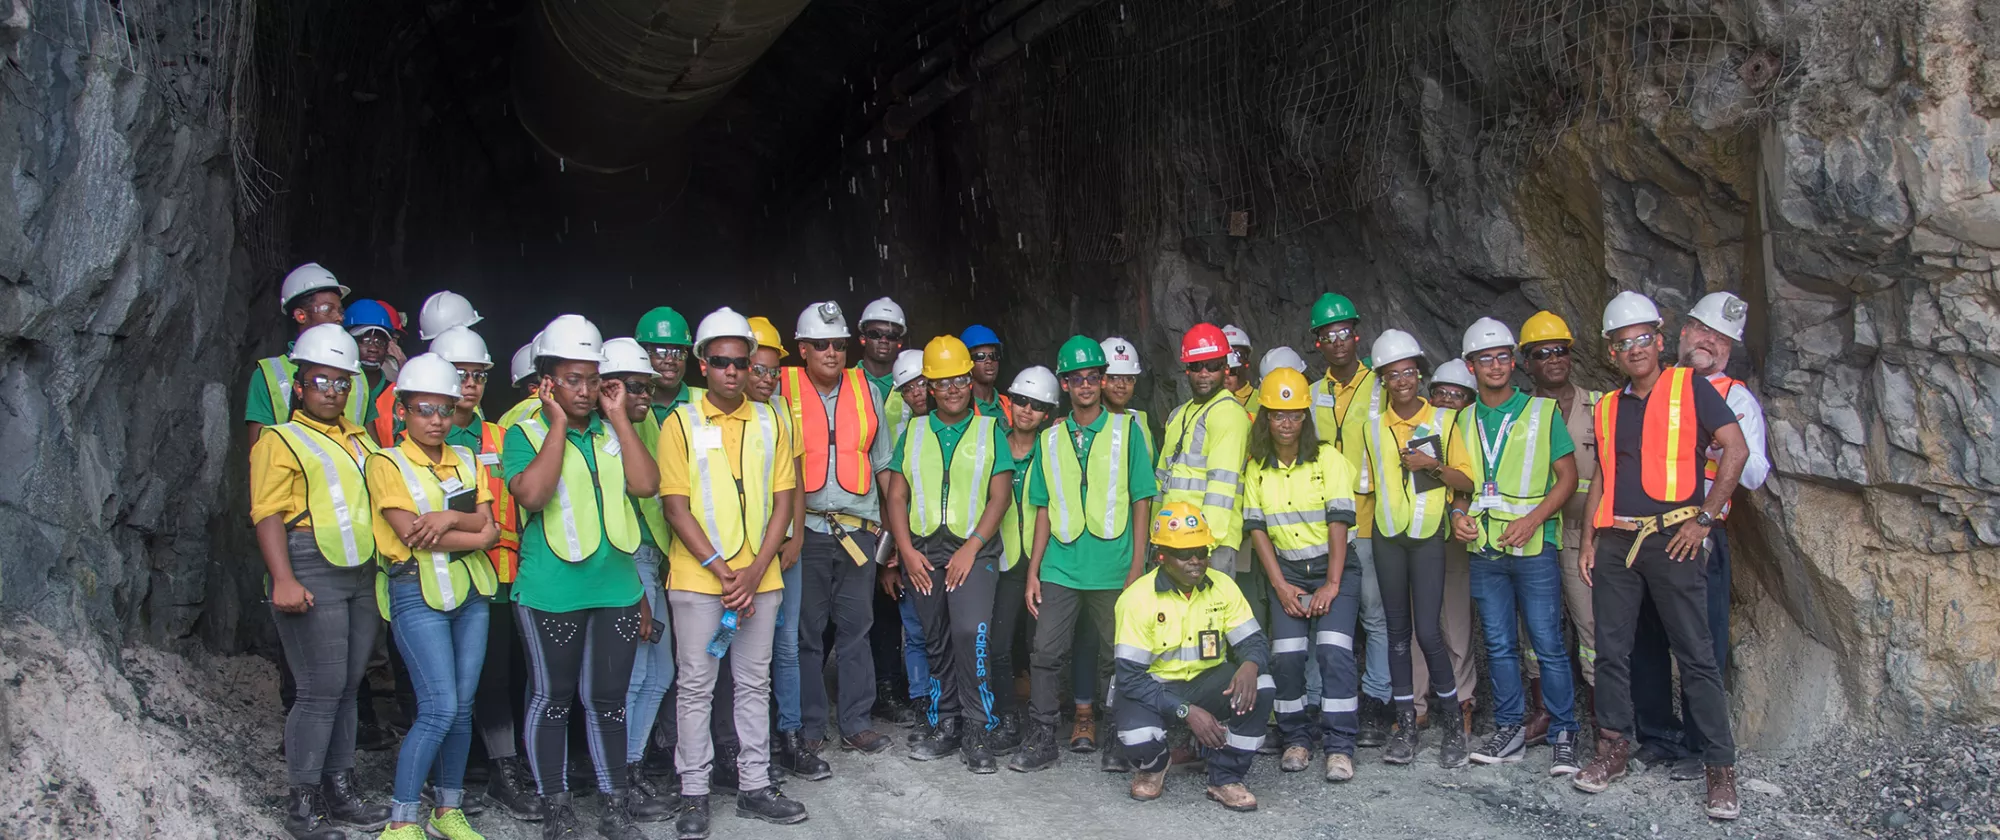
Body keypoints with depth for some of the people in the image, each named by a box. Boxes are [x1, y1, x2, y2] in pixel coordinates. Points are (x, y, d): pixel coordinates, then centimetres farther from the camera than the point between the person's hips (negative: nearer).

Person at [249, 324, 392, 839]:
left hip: (363, 575, 6)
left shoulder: (361, 440, 20)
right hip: (312, 573, -6)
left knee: (347, 687, 10)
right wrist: (284, 580, -19)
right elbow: (268, 515, -7)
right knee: (322, 690, -7)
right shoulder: (281, 440, 1)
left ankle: (340, 791, 20)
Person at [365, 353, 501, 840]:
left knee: (462, 706, 7)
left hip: (470, 591, 5)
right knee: (439, 708, -12)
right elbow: (411, 533, -14)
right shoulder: (387, 464, -3)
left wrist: (450, 517, -15)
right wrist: (473, 534, -9)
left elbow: (487, 527, 2)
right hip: (417, 593, -5)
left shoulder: (467, 462, 13)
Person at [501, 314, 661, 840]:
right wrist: (559, 424, -15)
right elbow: (532, 494, -21)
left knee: (607, 698, 11)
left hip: (616, 589, 3)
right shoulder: (525, 434, -3)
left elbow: (646, 485, -7)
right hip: (550, 593, -3)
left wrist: (619, 417, -7)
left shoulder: (612, 431, 7)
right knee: (552, 698, 9)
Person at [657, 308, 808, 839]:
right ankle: (694, 794, 14)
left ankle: (754, 786, 21)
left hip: (760, 579, 3)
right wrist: (724, 573, -12)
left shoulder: (770, 422, 6)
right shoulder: (680, 424, -3)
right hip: (698, 579, -3)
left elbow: (783, 501, 4)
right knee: (696, 687, 4)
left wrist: (755, 572, -7)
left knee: (755, 684, 11)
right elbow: (676, 507, -7)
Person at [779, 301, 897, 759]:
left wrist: (885, 519, 13)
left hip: (858, 527, 2)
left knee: (856, 626, 7)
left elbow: (882, 461, 16)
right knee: (806, 630, 3)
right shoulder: (784, 391, 0)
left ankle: (856, 721, 15)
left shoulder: (867, 390, 10)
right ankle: (810, 726, 14)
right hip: (805, 529, -2)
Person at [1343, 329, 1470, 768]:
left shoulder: (1442, 420, -2)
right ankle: (1405, 725, 14)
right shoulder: (1370, 421, 5)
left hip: (1428, 534, -3)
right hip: (1388, 534, 3)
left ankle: (1452, 723, 6)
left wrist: (1434, 465, -16)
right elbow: (1357, 477, 16)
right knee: (1397, 630, 7)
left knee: (1428, 631, -10)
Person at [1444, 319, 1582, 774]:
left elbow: (1567, 477, -2)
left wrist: (1532, 519, -14)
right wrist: (1459, 513, -1)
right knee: (1498, 644, 9)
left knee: (1548, 644, -4)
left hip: (1534, 544, -4)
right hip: (1484, 548, 4)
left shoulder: (1542, 411, 0)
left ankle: (1563, 734, 6)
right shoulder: (1464, 420, 12)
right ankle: (1508, 731, 19)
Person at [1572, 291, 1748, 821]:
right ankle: (1614, 748, 20)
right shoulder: (1608, 407, 15)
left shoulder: (1689, 388, 0)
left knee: (1696, 655, -3)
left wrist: (1704, 518, -9)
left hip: (1672, 538, -5)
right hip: (1615, 541, 5)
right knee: (1611, 651, 8)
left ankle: (1721, 767, 3)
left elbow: (1736, 450, -5)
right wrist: (1589, 539, 11)